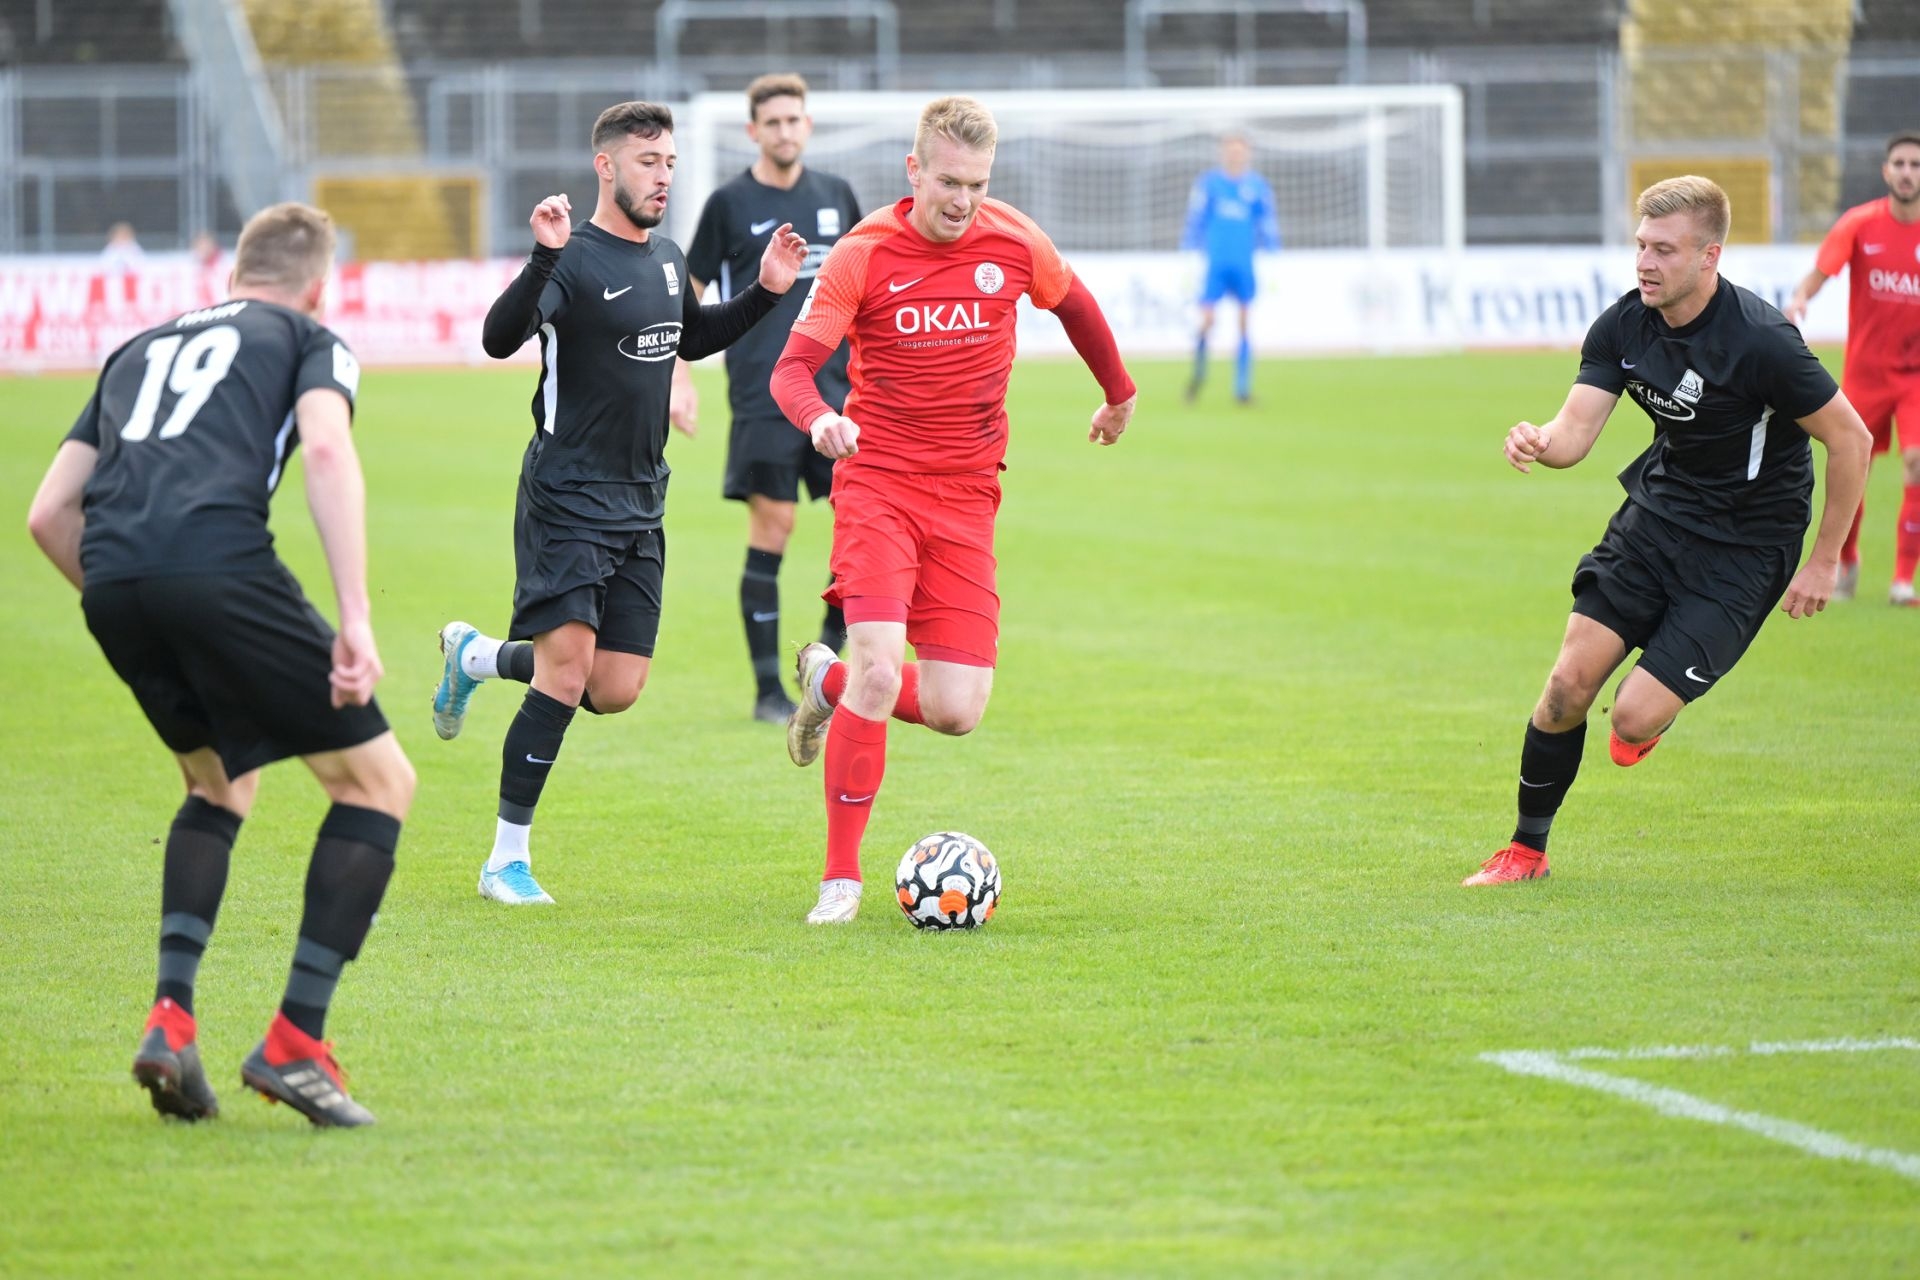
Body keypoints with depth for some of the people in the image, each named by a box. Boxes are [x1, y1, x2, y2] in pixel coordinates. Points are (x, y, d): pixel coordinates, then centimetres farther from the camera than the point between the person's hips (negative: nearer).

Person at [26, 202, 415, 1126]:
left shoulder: (141, 347, 34)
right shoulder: (309, 339, 19)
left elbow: (49, 512, 27)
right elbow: (327, 449, -4)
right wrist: (356, 620, -11)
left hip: (110, 579, 6)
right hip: (219, 558, -6)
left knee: (220, 782, 30)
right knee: (377, 780, 9)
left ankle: (171, 1018, 12)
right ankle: (293, 1044, 1)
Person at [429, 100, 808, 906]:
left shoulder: (667, 259, 12)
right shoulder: (572, 262, -13)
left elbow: (692, 338, 31)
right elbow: (499, 339, -29)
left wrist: (765, 293, 17)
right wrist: (543, 258, -42)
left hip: (640, 507, 7)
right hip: (566, 500, -7)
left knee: (615, 691, 4)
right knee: (565, 673, -15)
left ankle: (474, 656, 30)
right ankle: (508, 860, -3)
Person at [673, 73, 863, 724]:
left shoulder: (835, 195, 11)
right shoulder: (730, 203, 0)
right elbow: (686, 294, 5)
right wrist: (679, 377, -3)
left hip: (834, 384, 4)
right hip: (763, 394, -4)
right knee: (771, 529, -5)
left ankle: (831, 648, 13)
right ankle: (768, 689, 1)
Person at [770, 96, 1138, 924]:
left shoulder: (1013, 243, 0)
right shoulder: (863, 256, -9)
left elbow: (1073, 303, 20)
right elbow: (792, 367, -14)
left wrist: (1119, 395, 34)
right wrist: (819, 420, -36)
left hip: (966, 498, 3)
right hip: (877, 484, -3)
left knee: (955, 710, -5)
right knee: (880, 670, -21)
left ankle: (829, 682, 28)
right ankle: (841, 877, -6)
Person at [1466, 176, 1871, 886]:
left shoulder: (1759, 340, -24)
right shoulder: (1623, 326, -6)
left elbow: (1851, 439, -15)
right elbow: (1574, 432, -10)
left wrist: (1823, 562, -10)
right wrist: (1538, 442, -36)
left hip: (1746, 544, -5)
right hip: (1658, 511, 5)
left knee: (1634, 719, -14)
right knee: (1570, 683, -5)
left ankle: (1654, 704, 25)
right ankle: (1526, 848, 15)